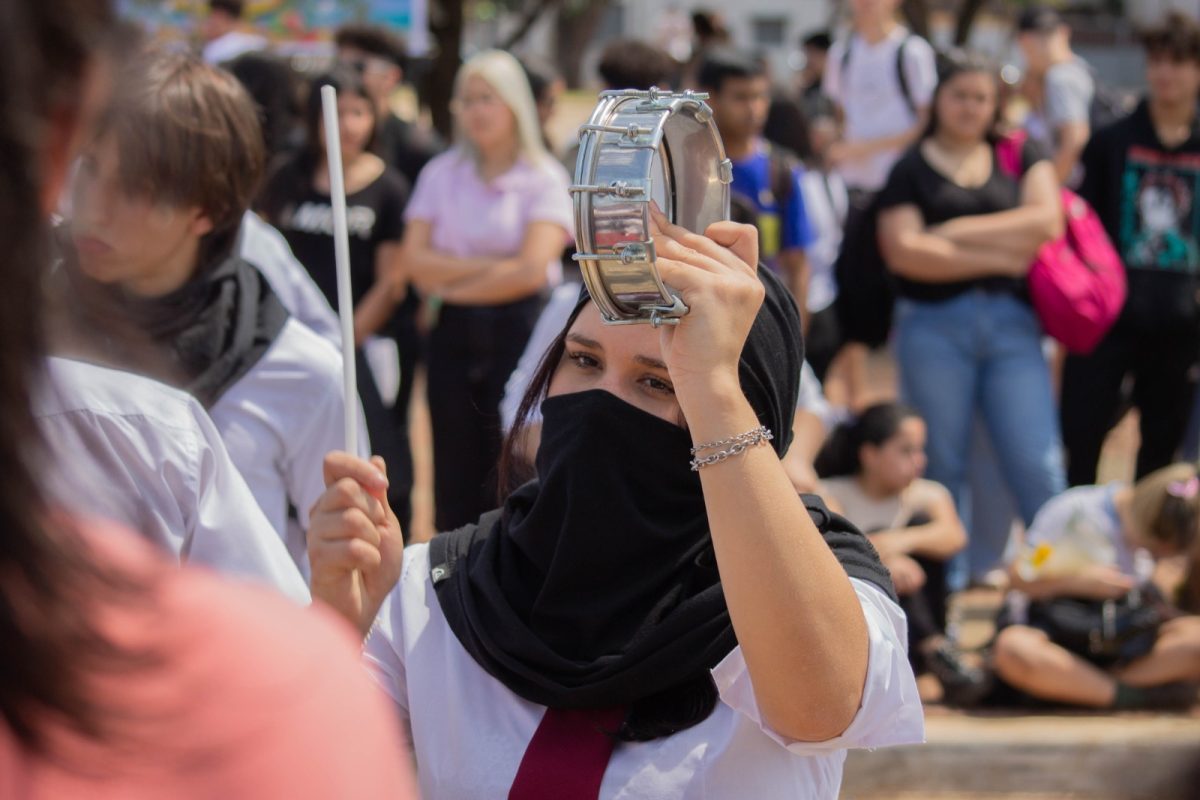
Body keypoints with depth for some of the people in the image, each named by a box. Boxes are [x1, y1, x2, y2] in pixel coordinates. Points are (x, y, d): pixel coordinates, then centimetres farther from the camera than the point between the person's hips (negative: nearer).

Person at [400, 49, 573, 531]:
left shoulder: (544, 179, -2)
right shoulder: (440, 174, 9)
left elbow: (531, 270, -12)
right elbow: (415, 262, 0)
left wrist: (454, 285, -4)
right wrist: (488, 266, -11)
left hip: (517, 331, -3)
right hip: (454, 333, 3)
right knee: (455, 474, 4)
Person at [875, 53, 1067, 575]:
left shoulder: (1019, 156, 13)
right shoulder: (911, 170, 6)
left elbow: (1047, 220, -3)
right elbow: (903, 251, -8)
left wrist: (955, 233, -5)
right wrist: (1000, 255, -7)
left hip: (1012, 322, 1)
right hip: (934, 324, -1)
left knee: (1038, 464, -7)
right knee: (940, 467, 4)